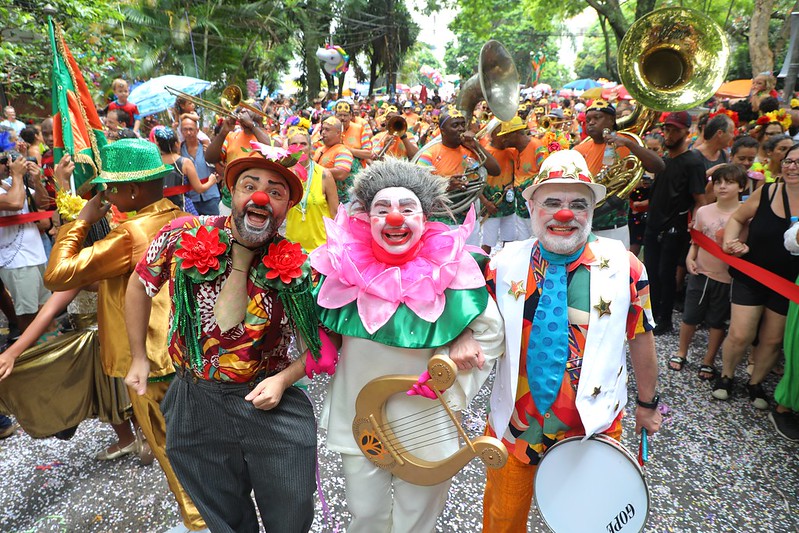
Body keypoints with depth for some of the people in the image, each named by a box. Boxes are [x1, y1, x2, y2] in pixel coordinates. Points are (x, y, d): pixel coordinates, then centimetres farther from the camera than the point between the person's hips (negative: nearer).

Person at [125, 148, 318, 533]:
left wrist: (282, 380, -17)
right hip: (195, 404, 2)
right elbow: (139, 285, 7)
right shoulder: (182, 237, -11)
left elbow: (318, 344, -2)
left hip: (269, 404, -1)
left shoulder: (297, 269, -14)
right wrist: (139, 358, 8)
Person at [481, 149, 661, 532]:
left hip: (593, 427, 0)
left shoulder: (623, 267, -12)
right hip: (514, 422, 1)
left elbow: (641, 338, -1)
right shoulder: (505, 264, -10)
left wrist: (647, 404, 9)